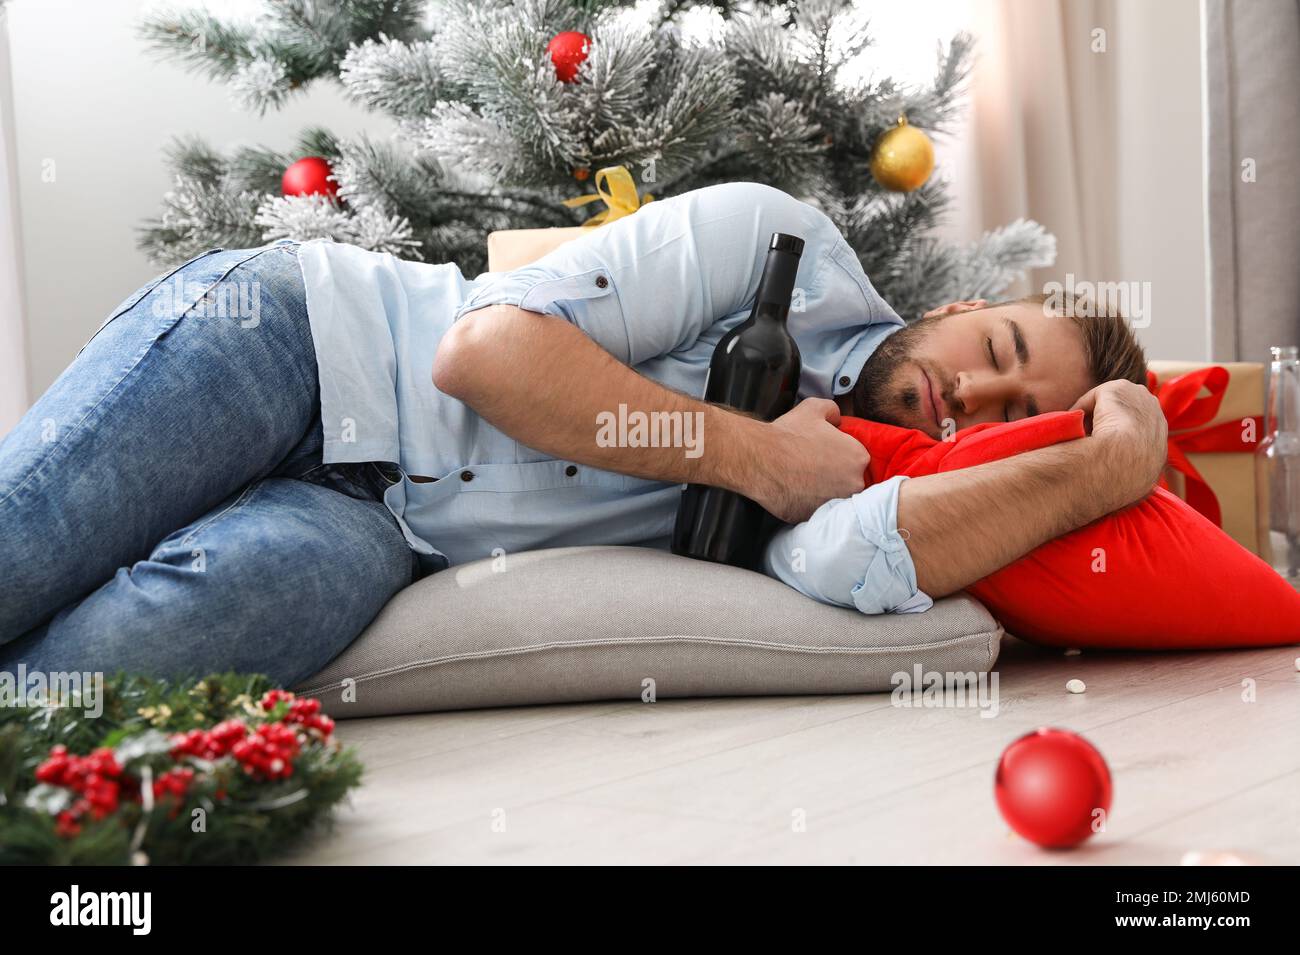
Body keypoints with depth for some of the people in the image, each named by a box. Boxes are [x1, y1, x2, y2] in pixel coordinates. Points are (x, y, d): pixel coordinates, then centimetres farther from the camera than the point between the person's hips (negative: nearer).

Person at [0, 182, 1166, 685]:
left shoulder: (862, 487, 2)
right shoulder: (781, 242, -8)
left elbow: (852, 560, -27)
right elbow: (485, 348, -18)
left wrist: (1108, 462, -24)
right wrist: (755, 453, -17)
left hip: (372, 531, 3)